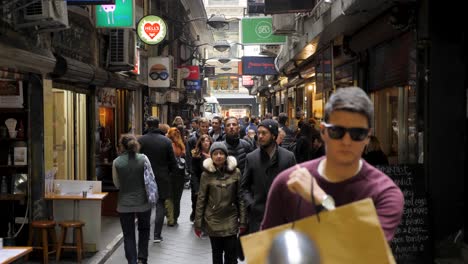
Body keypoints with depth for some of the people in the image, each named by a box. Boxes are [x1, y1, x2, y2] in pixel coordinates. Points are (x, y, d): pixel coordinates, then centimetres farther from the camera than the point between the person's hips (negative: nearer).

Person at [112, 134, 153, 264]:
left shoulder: (116, 162, -8)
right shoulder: (143, 158, -9)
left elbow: (117, 184, 1)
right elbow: (151, 178, -3)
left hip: (125, 204, 0)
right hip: (143, 202, 1)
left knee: (128, 235, 10)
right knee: (144, 230, 22)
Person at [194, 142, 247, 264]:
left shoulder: (235, 172, -3)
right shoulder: (206, 174, -4)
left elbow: (240, 198, 0)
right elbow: (201, 199, 0)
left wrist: (243, 221, -2)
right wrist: (198, 223, -1)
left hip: (231, 220, 0)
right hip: (213, 221, 0)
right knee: (216, 254, 10)